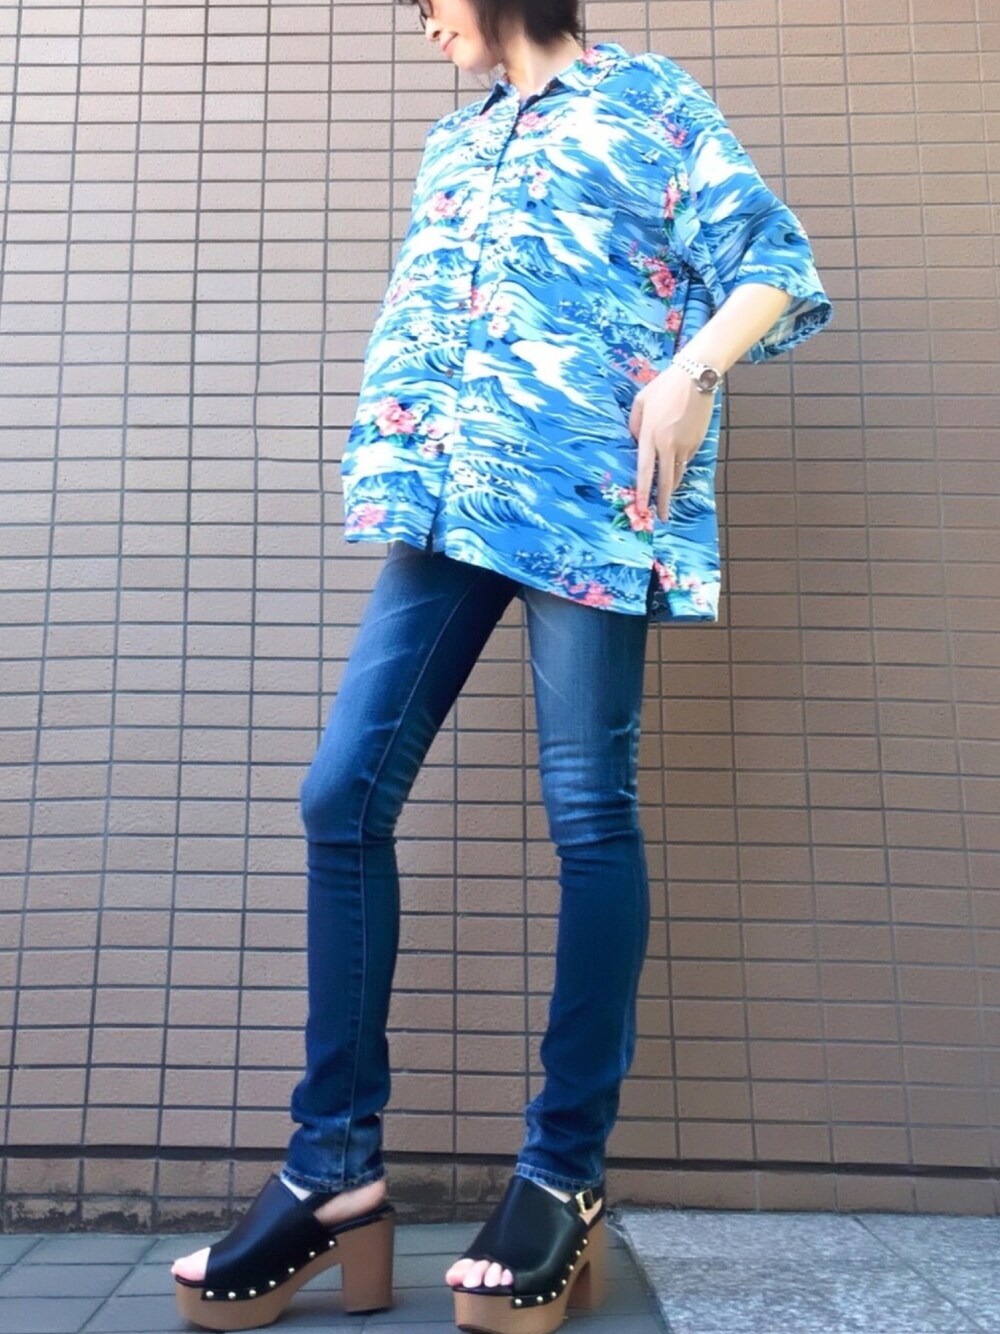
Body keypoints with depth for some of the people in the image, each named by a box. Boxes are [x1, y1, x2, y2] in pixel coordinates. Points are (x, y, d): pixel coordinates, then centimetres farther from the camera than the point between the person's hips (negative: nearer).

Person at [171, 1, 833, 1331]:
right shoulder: (454, 142, 31)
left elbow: (775, 260, 6)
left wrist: (687, 374, -13)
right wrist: (394, 457, 17)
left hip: (588, 488, -5)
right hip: (447, 493, 6)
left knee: (589, 812, -9)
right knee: (343, 795, -6)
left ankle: (566, 1177, 4)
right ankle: (336, 1175, 3)